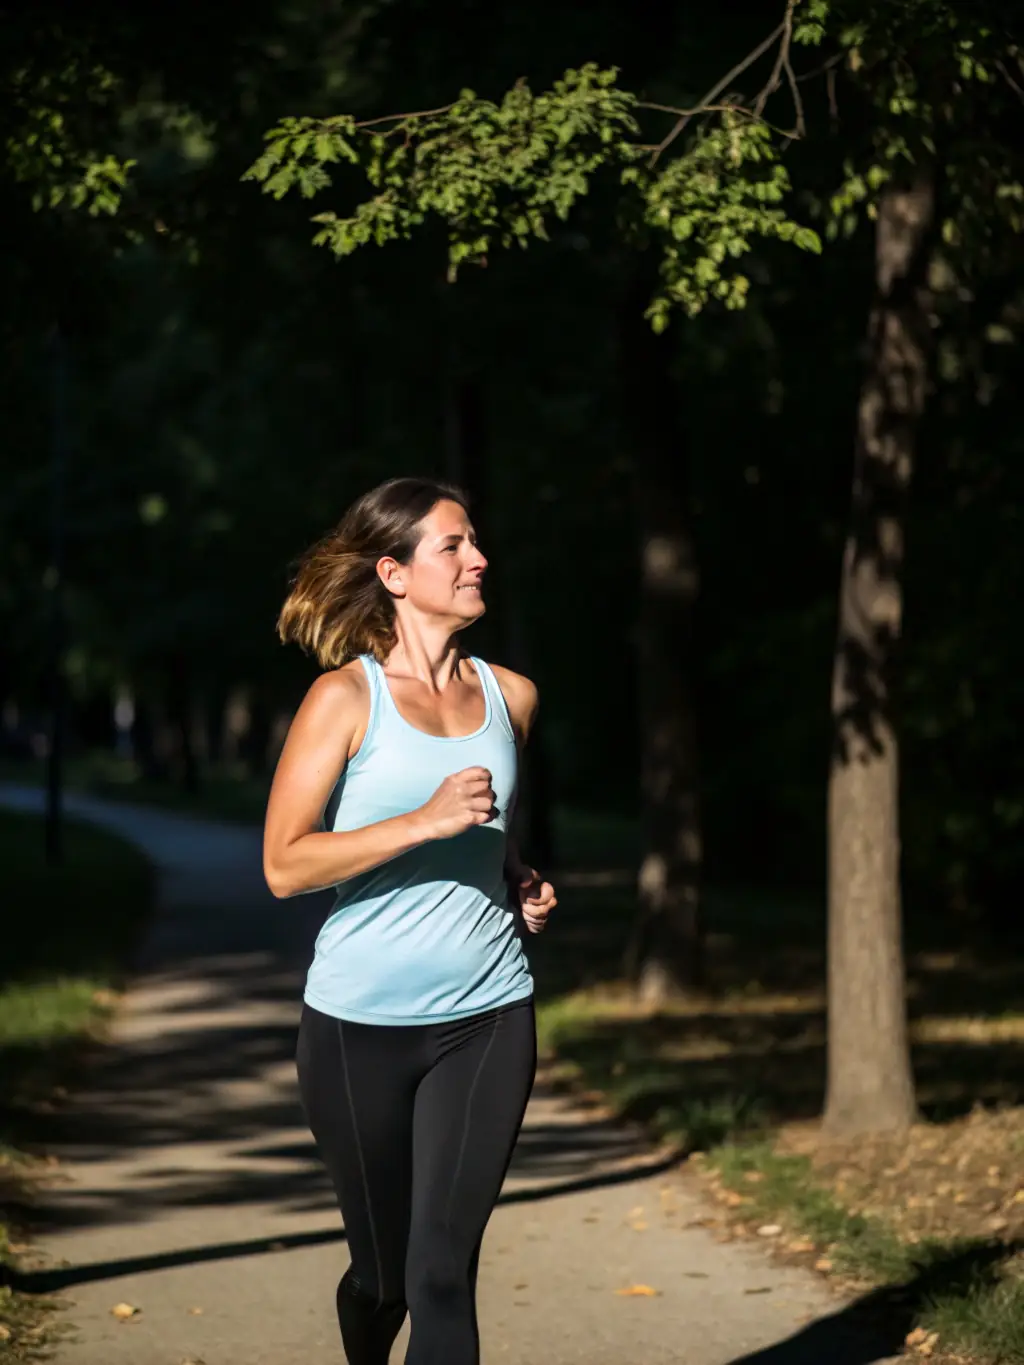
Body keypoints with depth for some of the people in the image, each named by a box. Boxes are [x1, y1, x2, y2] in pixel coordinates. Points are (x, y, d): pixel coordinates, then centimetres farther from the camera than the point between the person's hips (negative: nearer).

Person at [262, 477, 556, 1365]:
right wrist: (425, 821, -21)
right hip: (362, 1023, -2)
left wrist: (522, 884, 3)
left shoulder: (509, 697, 7)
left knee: (445, 1270, -8)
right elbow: (284, 865, -12)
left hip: (488, 1019, 2)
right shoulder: (346, 698, -6)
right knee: (383, 1269, 12)